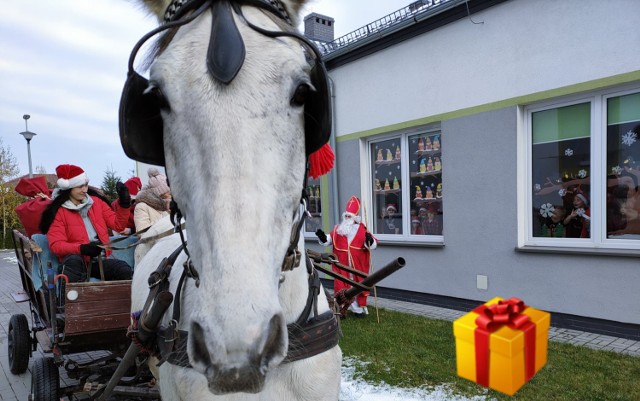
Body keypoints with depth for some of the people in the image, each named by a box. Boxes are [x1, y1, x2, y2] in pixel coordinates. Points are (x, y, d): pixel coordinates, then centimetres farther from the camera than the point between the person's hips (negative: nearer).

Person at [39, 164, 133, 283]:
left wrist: (124, 205, -5)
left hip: (101, 260, 3)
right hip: (77, 262, -3)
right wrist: (82, 248, -25)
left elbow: (118, 225, 11)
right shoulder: (58, 211, 1)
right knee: (73, 260, -38)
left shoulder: (96, 201, 14)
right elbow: (56, 245, -7)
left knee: (126, 271, -27)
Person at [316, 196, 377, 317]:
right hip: (342, 266, 1)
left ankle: (359, 308, 26)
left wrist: (369, 240, -29)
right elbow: (328, 240, 4)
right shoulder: (337, 229, 5)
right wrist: (322, 237, -16)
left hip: (358, 266, -1)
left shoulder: (362, 230, -2)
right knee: (341, 285, 6)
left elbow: (372, 245, -7)